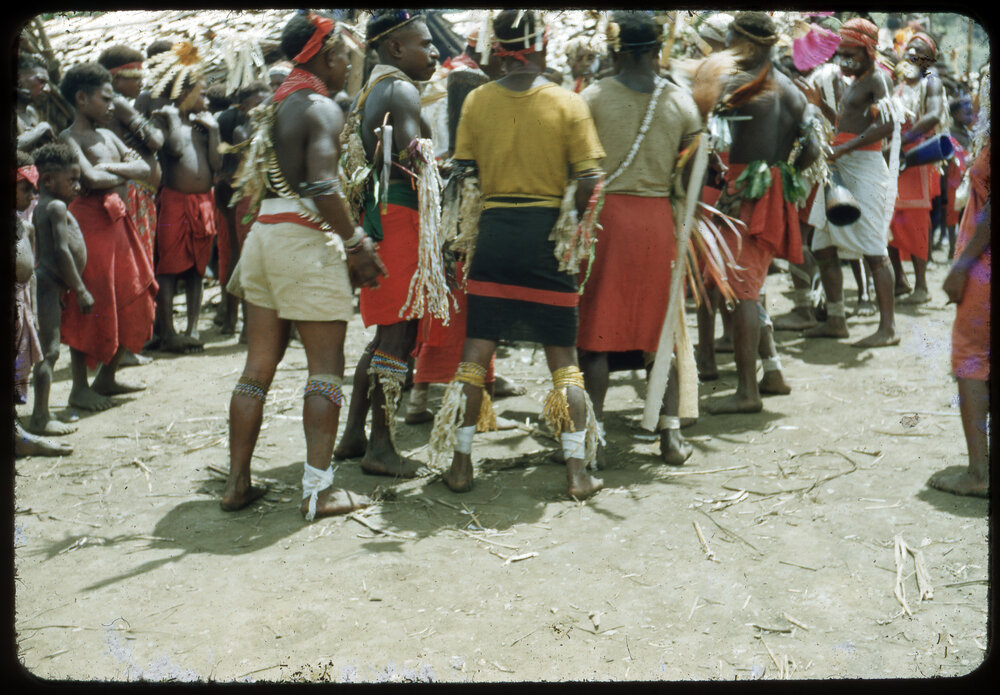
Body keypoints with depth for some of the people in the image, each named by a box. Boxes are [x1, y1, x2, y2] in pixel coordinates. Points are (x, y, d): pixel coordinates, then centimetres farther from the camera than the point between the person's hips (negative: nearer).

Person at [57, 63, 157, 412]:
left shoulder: (108, 136, 17)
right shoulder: (70, 138, -9)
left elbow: (144, 167, 6)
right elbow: (92, 179, -24)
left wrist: (112, 167, -11)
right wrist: (122, 175, -5)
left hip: (118, 221, 9)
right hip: (90, 222, -9)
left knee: (132, 302, 11)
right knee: (89, 307, -5)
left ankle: (107, 377, 25)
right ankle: (80, 388, 6)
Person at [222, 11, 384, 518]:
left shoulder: (275, 104, 18)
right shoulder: (322, 108, -8)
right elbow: (323, 186, -21)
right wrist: (356, 244, -13)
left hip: (263, 232, 8)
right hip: (305, 239, -8)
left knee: (258, 366, 11)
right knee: (326, 367, -2)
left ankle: (238, 482, 17)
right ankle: (318, 490, -1)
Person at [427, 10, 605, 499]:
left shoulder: (477, 101, 1)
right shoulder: (568, 104, -5)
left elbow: (462, 173, 2)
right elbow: (589, 181, -8)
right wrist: (571, 220, 8)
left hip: (494, 229, 2)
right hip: (548, 231, -1)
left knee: (476, 351, 9)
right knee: (562, 355, 7)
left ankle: (460, 465, 16)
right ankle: (578, 472, 10)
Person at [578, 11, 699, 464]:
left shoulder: (594, 97, -5)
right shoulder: (681, 101, 2)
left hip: (604, 212, -2)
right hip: (657, 216, 2)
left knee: (596, 326, 5)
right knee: (660, 324, 11)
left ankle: (594, 431, 8)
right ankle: (671, 432, 11)